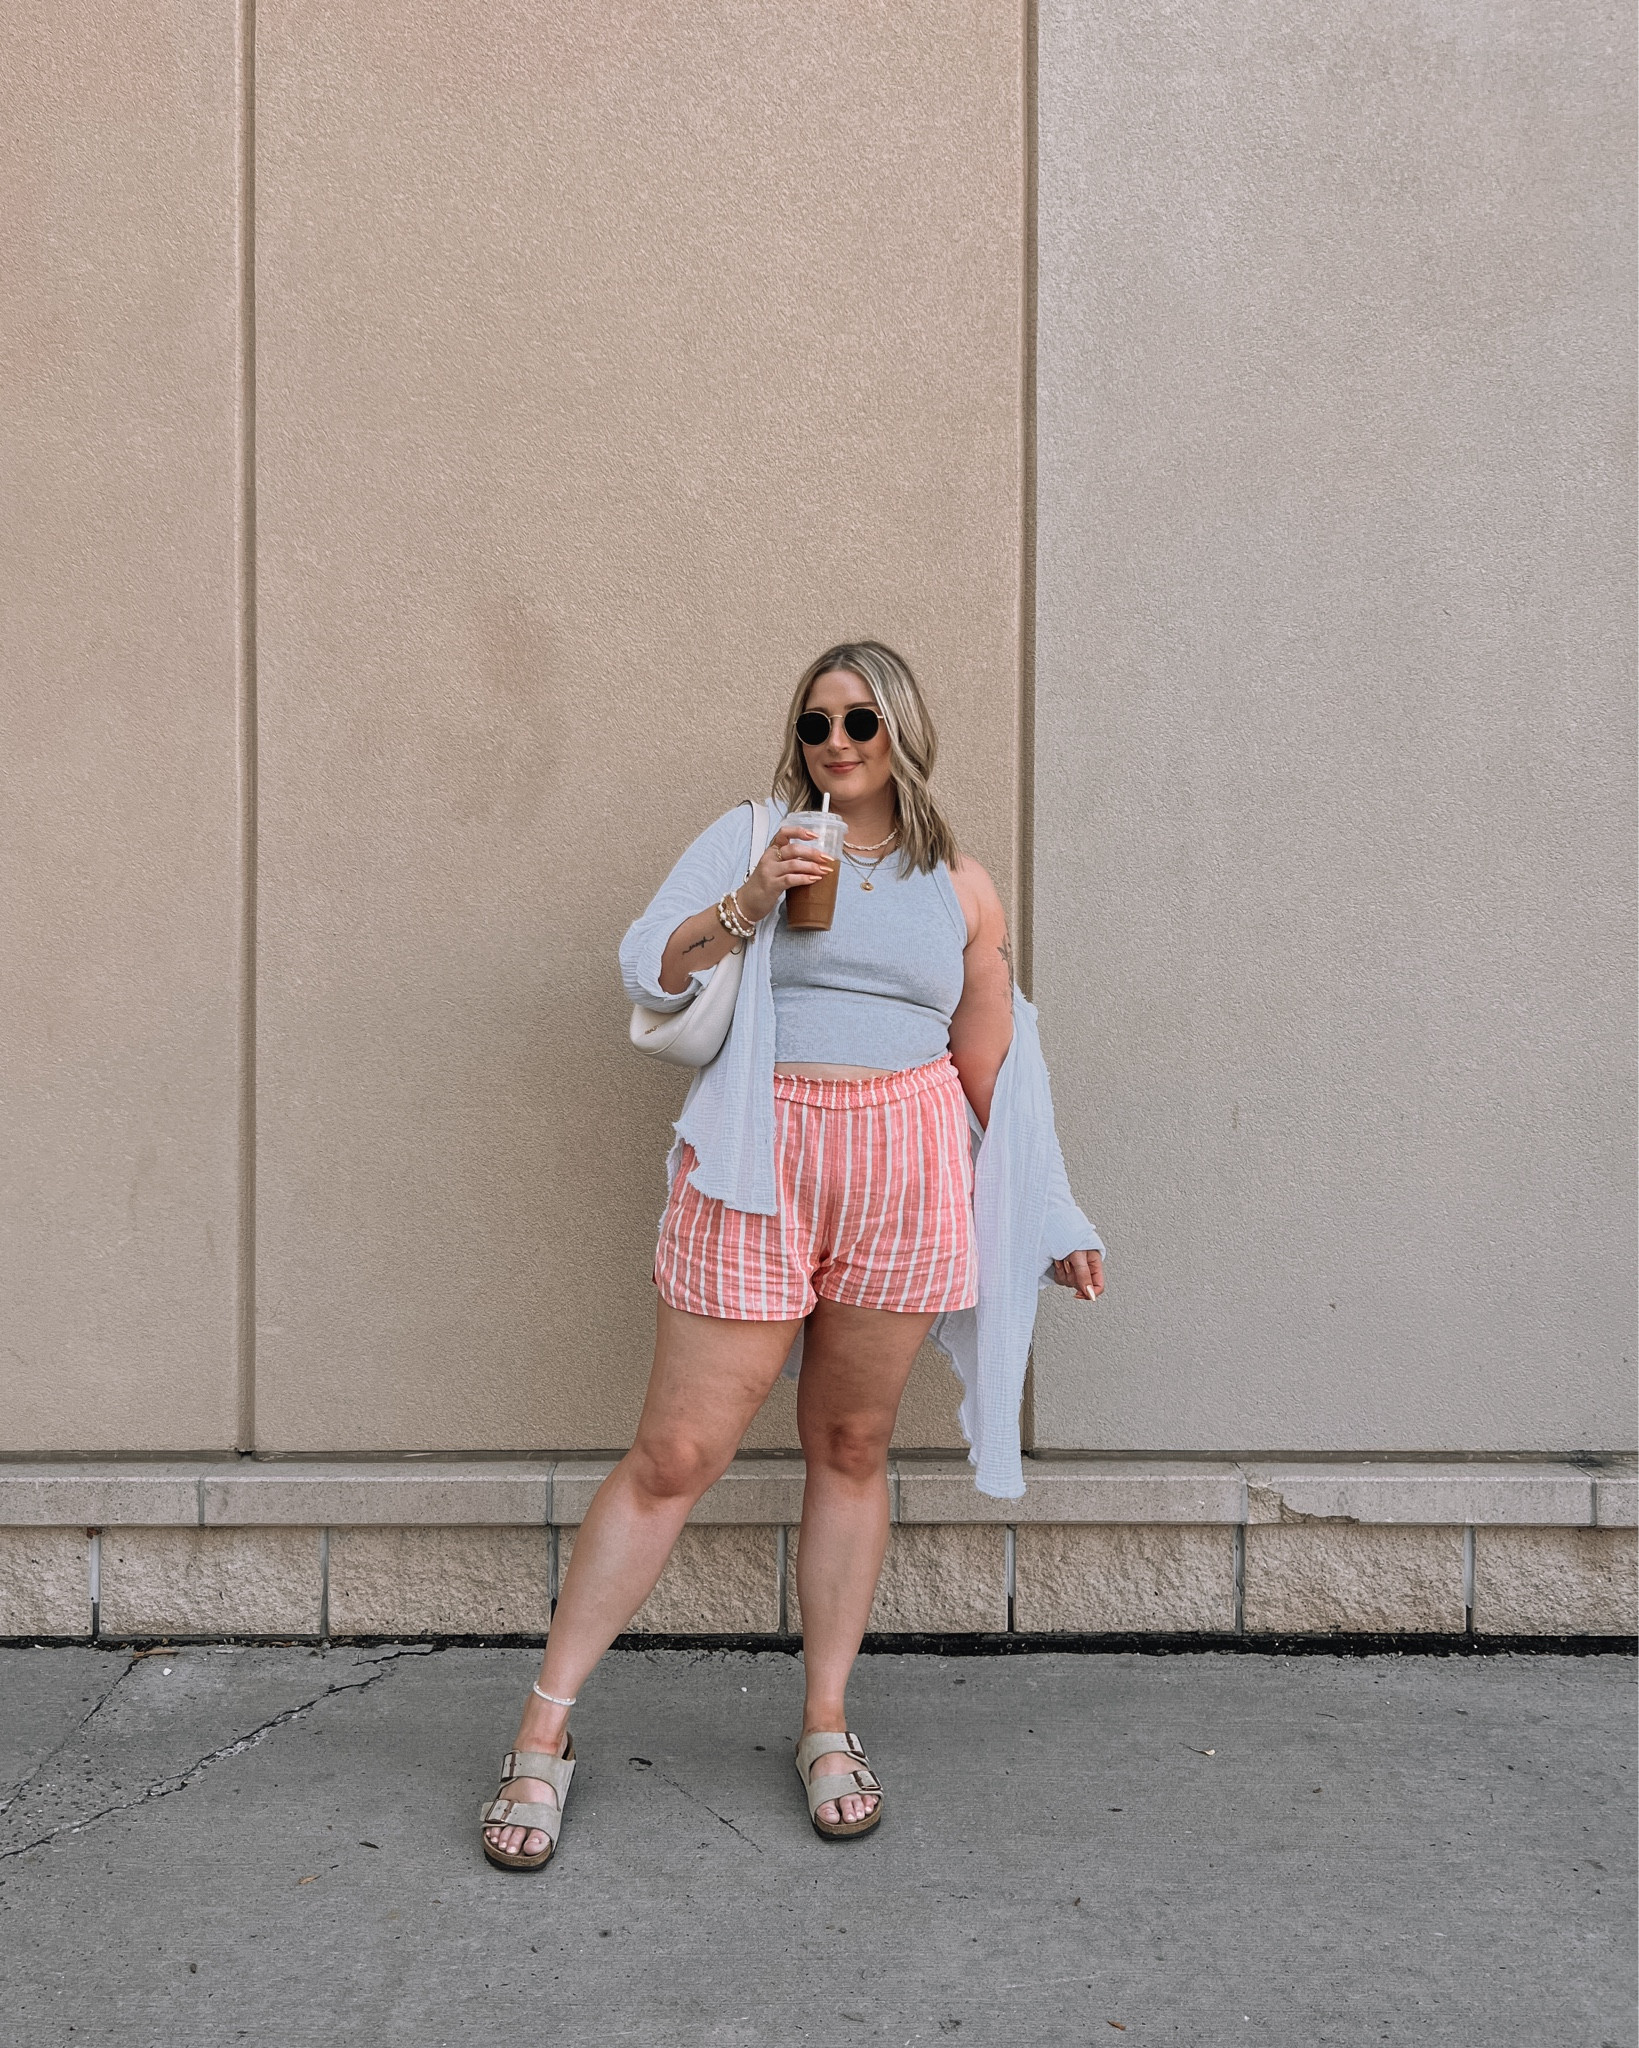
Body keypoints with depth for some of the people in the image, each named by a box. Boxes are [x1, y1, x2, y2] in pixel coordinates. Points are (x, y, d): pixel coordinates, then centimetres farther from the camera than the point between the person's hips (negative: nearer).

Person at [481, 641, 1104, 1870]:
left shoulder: (961, 887, 14)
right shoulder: (749, 839, 9)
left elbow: (993, 1071, 16)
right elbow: (647, 974, 1)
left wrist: (1049, 1226, 15)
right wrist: (743, 906, -15)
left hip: (904, 1170, 2)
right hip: (757, 1169, -2)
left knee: (852, 1448, 9)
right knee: (675, 1456, -1)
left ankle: (828, 1723, 24)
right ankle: (545, 1731, 11)